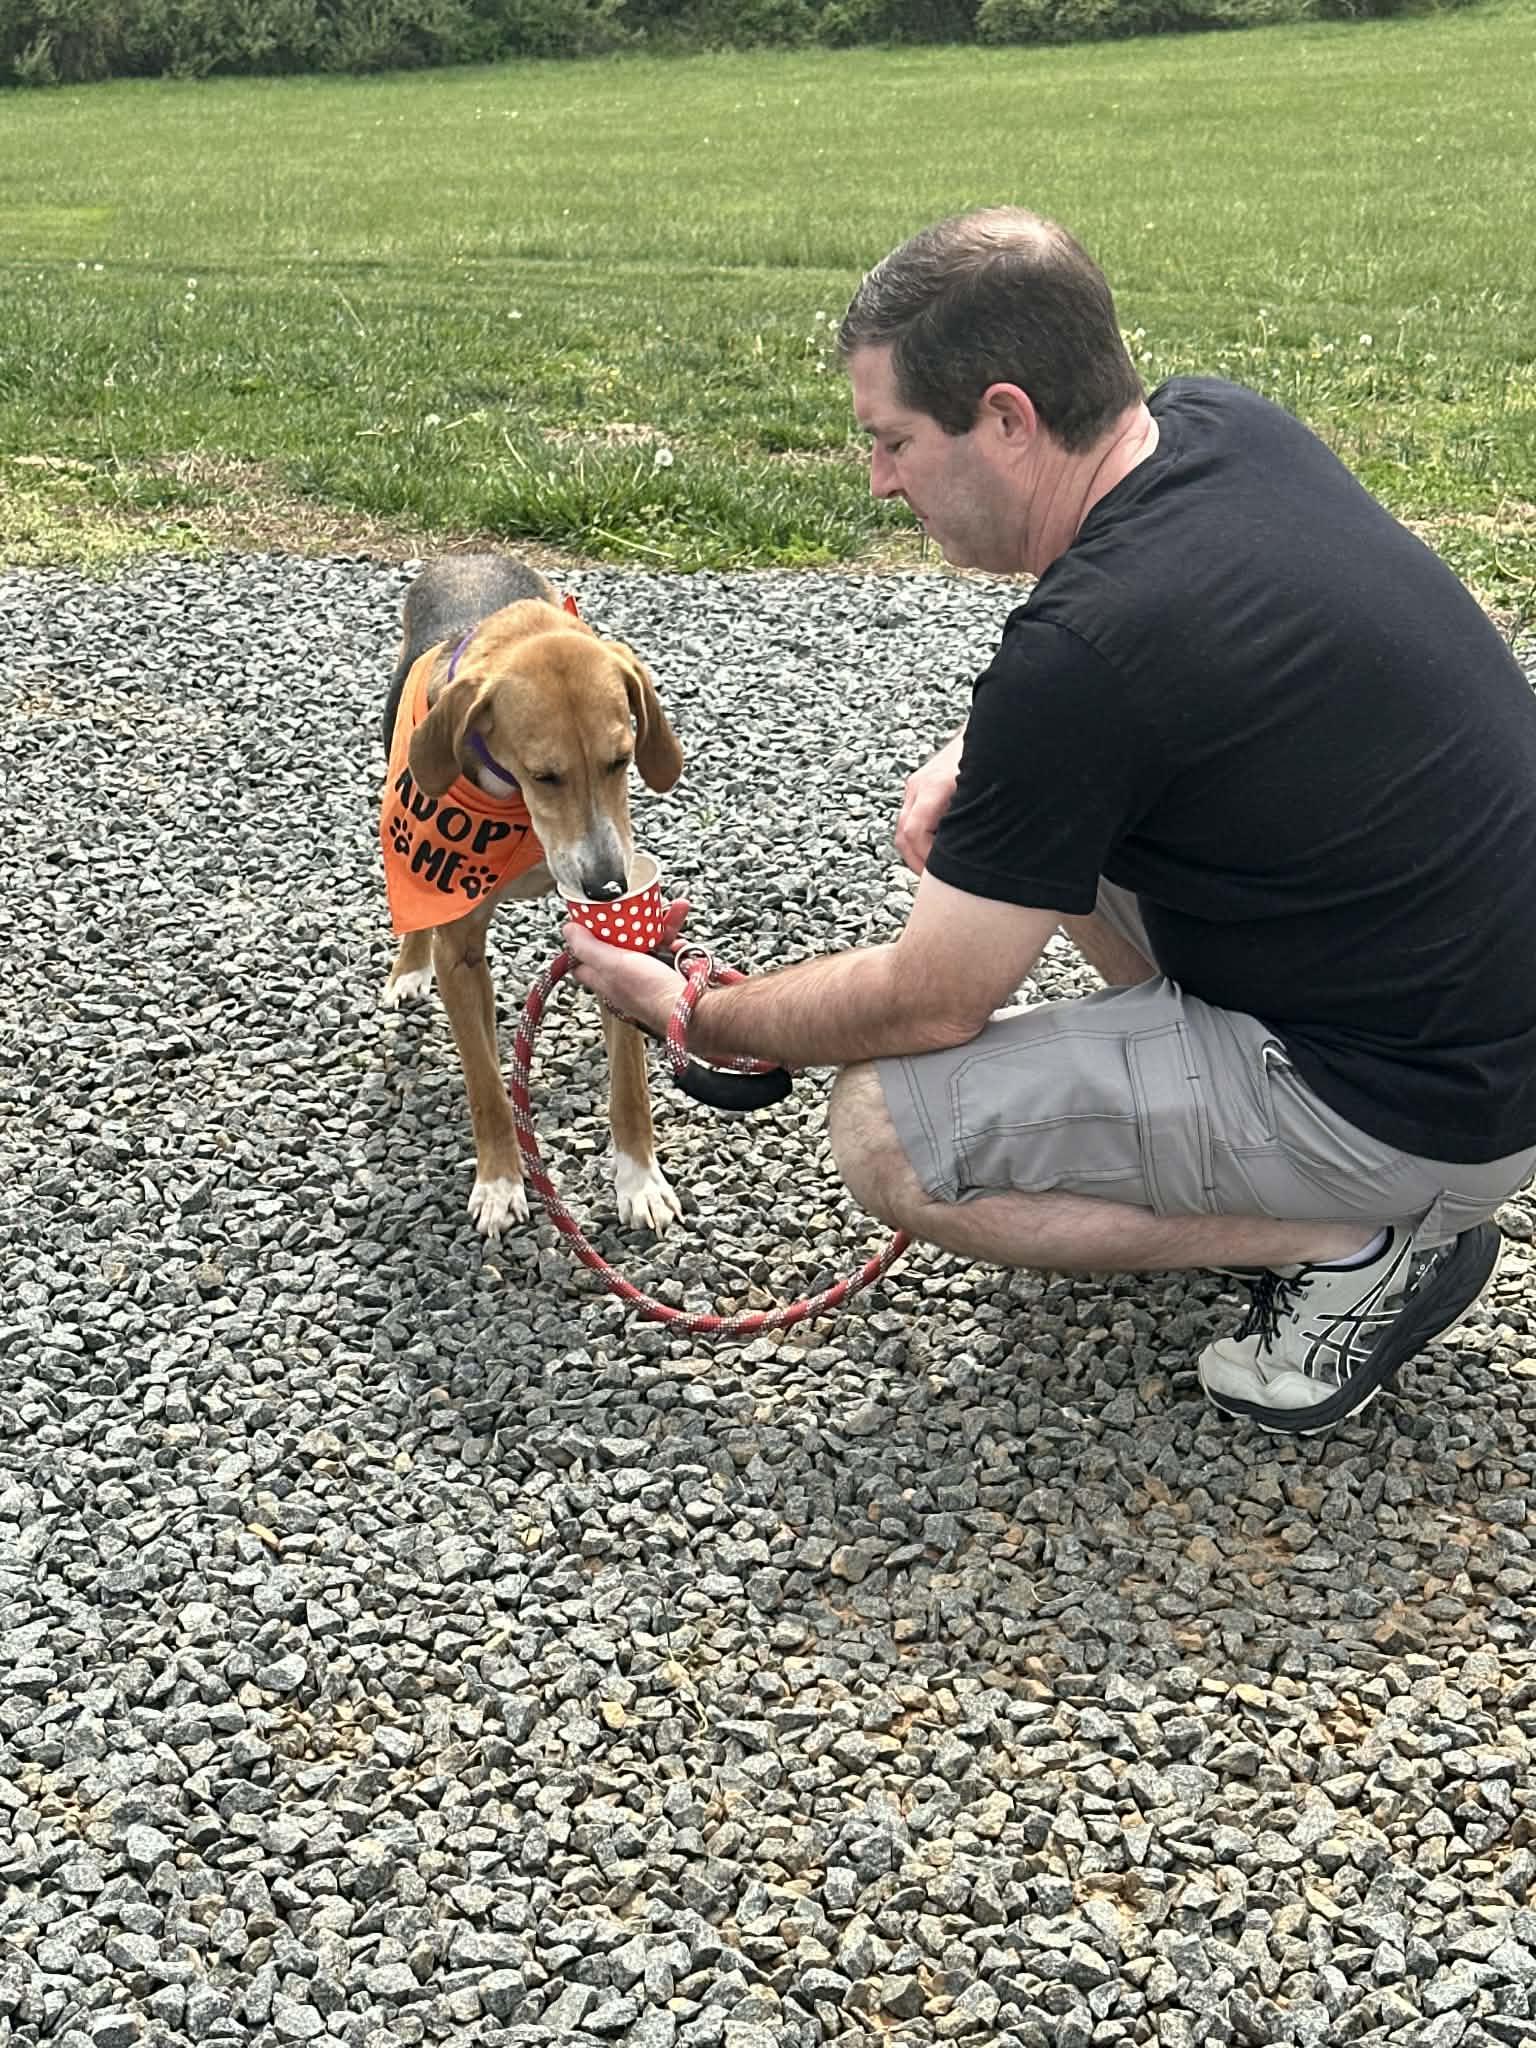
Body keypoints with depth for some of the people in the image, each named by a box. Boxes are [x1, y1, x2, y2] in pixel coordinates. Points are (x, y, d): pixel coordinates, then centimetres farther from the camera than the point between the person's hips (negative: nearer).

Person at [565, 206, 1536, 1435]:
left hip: (1427, 1101, -9)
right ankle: (1238, 1166, 17)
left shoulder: (1079, 655, -28)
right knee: (1046, 807, 17)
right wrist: (982, 758, 2)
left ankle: (1363, 1247, -2)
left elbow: (927, 1005, -17)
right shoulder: (1222, 422, -3)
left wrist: (690, 1014, 0)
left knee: (886, 1135, -9)